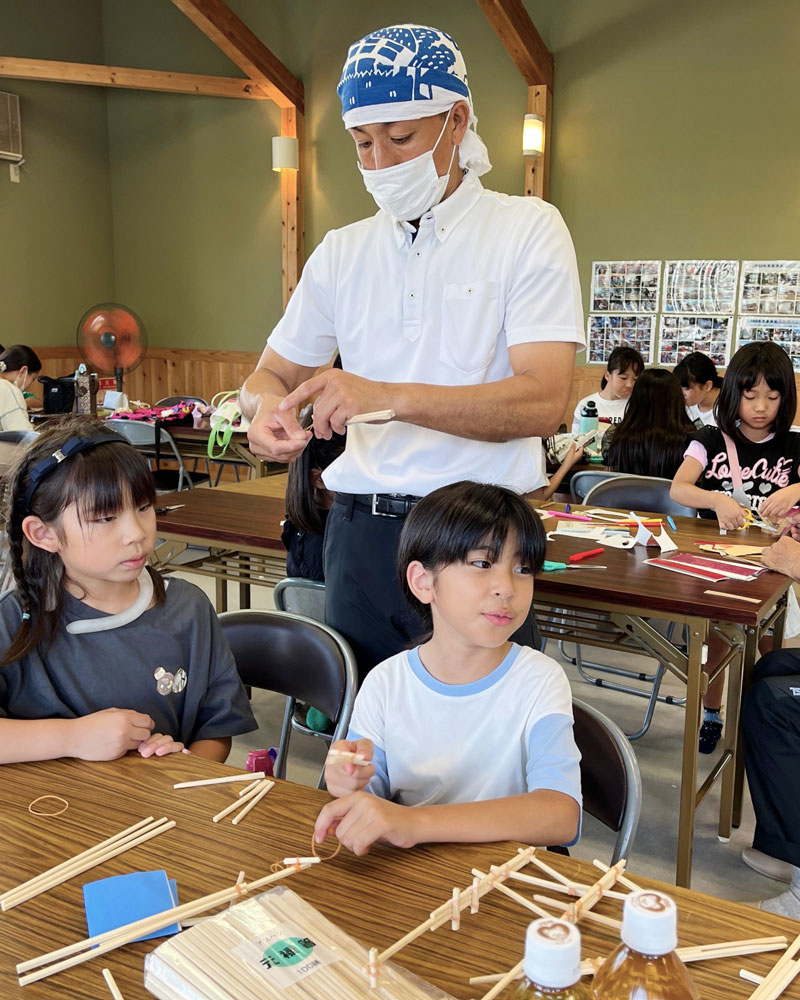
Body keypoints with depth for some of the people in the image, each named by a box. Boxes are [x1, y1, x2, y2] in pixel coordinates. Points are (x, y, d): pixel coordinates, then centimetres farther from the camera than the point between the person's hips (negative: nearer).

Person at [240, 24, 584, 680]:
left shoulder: (527, 230, -4)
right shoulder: (342, 252, 11)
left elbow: (544, 401, -16)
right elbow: (272, 373, 14)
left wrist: (389, 396, -28)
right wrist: (268, 406, -11)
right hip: (360, 527, 4)